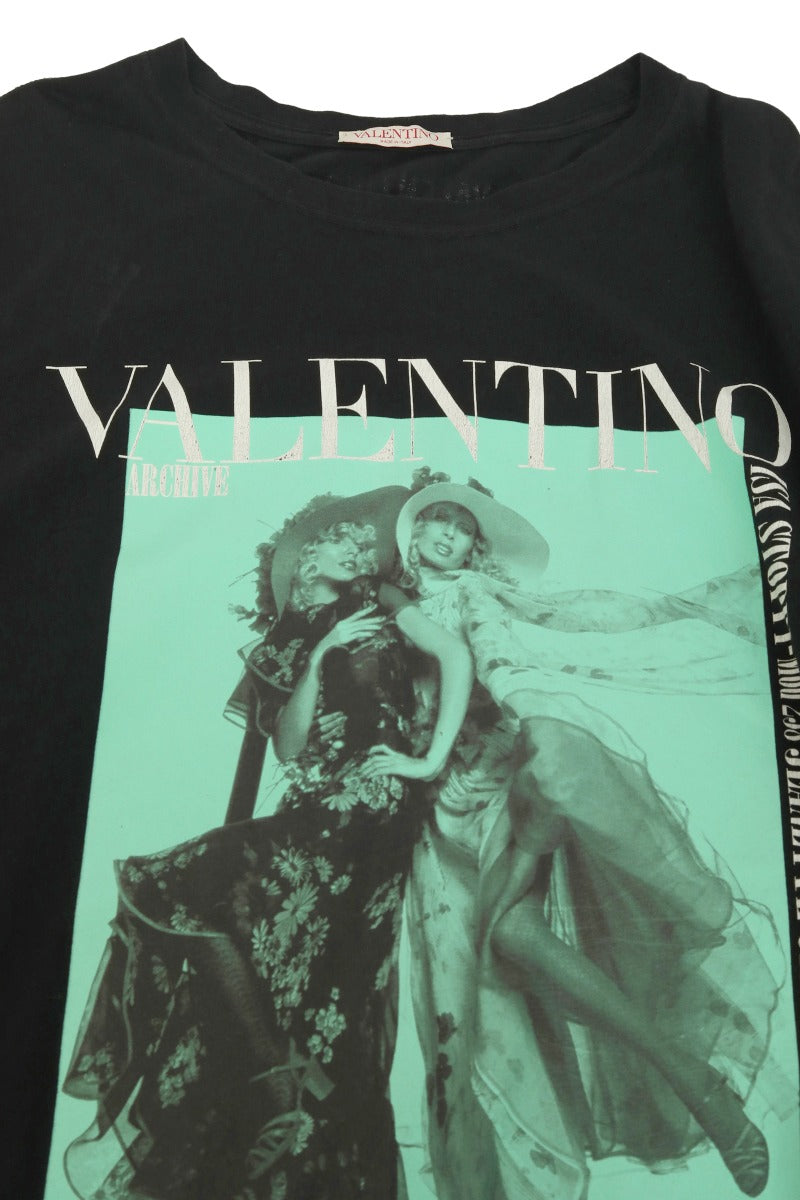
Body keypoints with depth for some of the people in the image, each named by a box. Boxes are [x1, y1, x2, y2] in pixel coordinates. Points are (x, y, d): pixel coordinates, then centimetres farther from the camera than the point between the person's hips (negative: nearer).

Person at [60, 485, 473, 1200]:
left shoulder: (382, 609, 7)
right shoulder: (288, 645, 19)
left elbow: (456, 654, -8)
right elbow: (288, 746, 10)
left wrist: (433, 758, -12)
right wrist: (316, 660, -1)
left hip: (369, 805, -5)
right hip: (312, 810, 5)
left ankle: (287, 1086, -1)